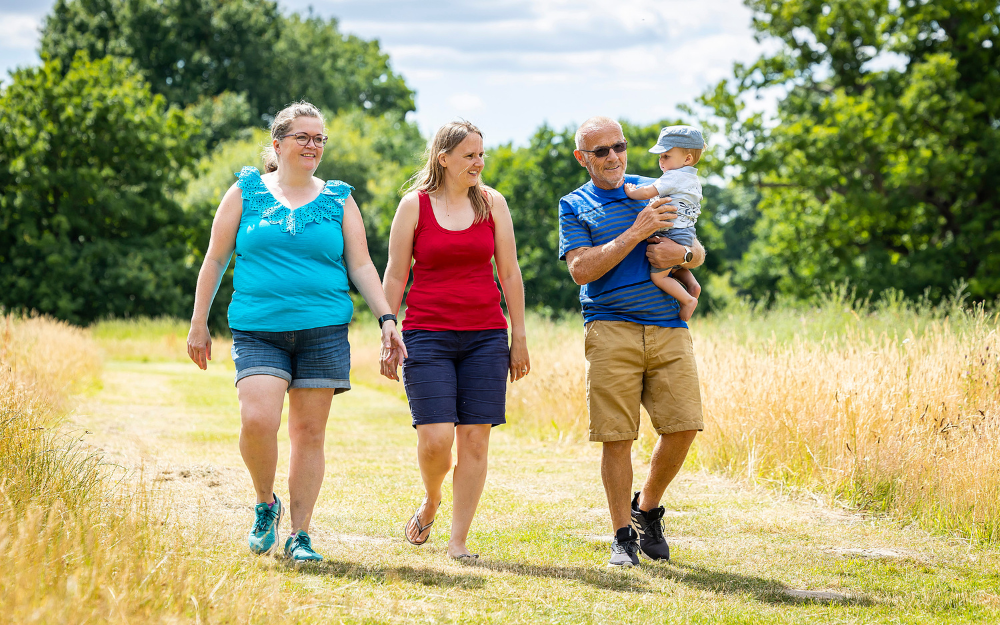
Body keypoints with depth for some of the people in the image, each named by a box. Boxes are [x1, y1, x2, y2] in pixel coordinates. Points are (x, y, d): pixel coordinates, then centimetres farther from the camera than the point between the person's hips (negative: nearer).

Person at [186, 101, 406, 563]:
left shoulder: (338, 200, 10)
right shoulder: (246, 192, 7)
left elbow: (361, 267, 10)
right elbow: (215, 261, 10)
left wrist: (386, 319, -2)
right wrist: (199, 325, 7)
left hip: (323, 331, 1)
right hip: (258, 331, -1)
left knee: (309, 432, 1)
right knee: (257, 420, -19)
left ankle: (299, 536, 10)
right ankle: (265, 505, 8)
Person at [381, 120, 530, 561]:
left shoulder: (492, 203, 8)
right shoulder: (414, 205, 2)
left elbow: (509, 273, 10)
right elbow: (395, 276, 4)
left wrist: (519, 336, 8)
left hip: (485, 336, 2)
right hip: (428, 335, -2)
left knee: (475, 439, -2)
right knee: (435, 438, -13)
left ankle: (458, 541, 7)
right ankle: (430, 501, 19)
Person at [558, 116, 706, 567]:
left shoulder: (655, 192, 19)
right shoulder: (574, 207, 10)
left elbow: (699, 252, 21)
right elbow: (581, 269, -6)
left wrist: (683, 254, -4)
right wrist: (637, 232, -11)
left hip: (669, 327, 3)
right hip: (612, 330, -3)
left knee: (683, 426, -5)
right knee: (617, 437, -5)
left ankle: (648, 509, 19)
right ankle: (623, 535, 9)